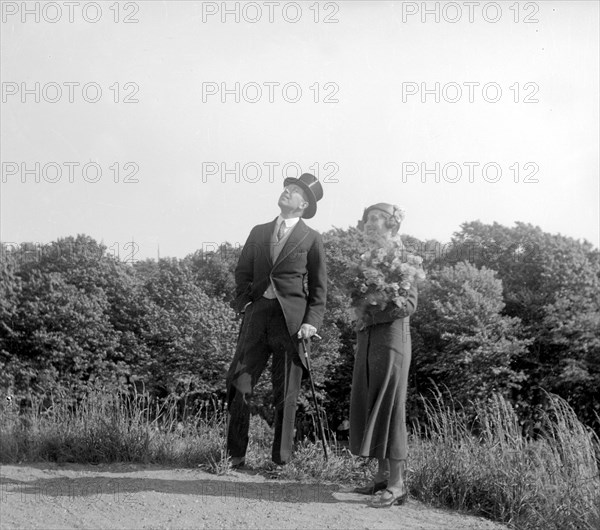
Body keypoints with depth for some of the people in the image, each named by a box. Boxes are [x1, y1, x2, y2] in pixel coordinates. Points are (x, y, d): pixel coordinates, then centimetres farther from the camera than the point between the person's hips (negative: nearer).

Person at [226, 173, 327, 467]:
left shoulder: (311, 239, 7)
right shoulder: (259, 233, 17)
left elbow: (319, 287, 6)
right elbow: (242, 271, 22)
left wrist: (312, 322, -7)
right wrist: (244, 299, 4)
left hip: (291, 319, -3)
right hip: (257, 314, 3)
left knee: (285, 393, 0)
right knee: (239, 386, -2)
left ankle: (281, 461, 9)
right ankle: (235, 455, 7)